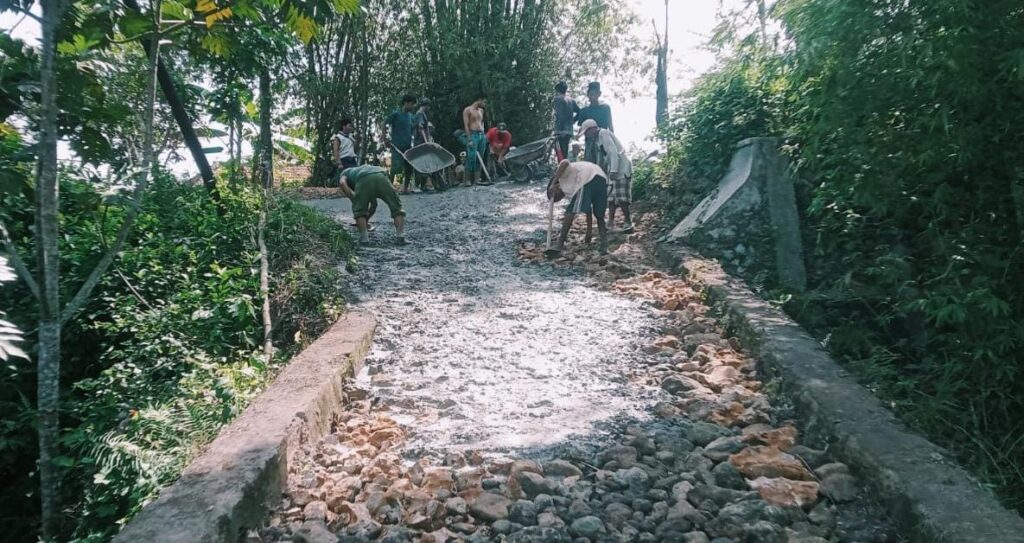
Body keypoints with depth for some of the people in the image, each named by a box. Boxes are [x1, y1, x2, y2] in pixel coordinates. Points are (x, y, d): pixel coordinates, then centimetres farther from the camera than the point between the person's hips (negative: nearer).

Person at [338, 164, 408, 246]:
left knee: (359, 211, 19)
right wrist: (366, 219, 54)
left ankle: (364, 238, 10)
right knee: (397, 208, 17)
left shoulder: (345, 173, 38)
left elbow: (342, 183, 10)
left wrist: (354, 200, 10)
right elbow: (374, 203, 47)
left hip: (363, 180, -3)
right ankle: (401, 237, 6)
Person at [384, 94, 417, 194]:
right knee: (396, 167, -11)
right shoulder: (396, 114, -6)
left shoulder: (410, 116, 13)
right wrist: (385, 138, -10)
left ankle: (405, 188, 16)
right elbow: (384, 124, -6)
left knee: (409, 167, 6)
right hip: (397, 146, -7)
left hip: (408, 146, 7)